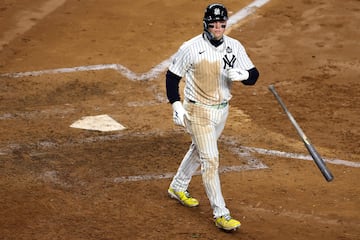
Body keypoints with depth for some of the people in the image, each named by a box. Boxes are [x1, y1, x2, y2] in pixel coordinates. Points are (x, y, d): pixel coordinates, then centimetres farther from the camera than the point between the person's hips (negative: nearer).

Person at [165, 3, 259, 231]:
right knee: (210, 160, -9)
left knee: (199, 150, 24)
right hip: (198, 110, -6)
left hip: (222, 109, 6)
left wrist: (243, 75, -28)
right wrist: (176, 105, -13)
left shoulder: (235, 47, -4)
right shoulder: (191, 48, -16)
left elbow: (253, 75, -5)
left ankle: (178, 187, 48)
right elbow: (172, 76, -6)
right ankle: (220, 214, -7)